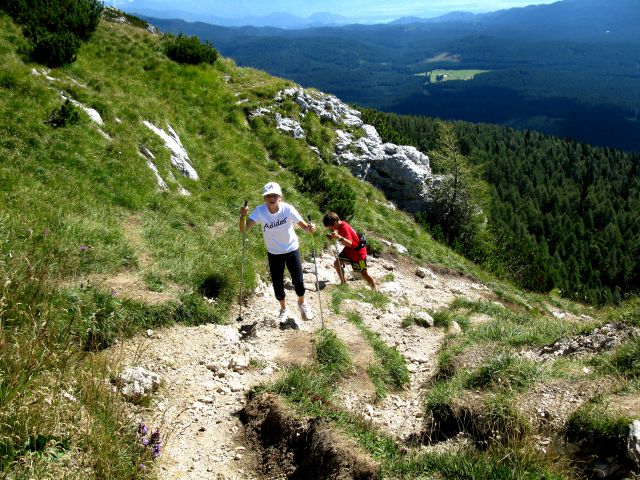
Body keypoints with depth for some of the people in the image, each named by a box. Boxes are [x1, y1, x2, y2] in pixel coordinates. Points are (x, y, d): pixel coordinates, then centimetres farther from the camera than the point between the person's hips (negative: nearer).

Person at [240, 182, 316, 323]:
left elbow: (303, 224, -18)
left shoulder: (288, 209, -23)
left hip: (292, 249, -1)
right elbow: (244, 229, -29)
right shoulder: (260, 211, -21)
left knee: (298, 281, 2)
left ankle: (302, 303, 37)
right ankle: (283, 309, 38)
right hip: (274, 253, 1)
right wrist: (243, 216, -49)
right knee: (277, 284, 7)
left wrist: (310, 228, -40)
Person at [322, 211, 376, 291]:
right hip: (348, 250, 9)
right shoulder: (340, 226, -3)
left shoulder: (345, 228, -30)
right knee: (337, 263, 3)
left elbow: (349, 243, -40)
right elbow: (343, 238, 10)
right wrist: (333, 236, -9)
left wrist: (339, 237, -53)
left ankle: (375, 290, 13)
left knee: (364, 273, -1)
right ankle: (343, 282, 18)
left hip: (358, 252, -9)